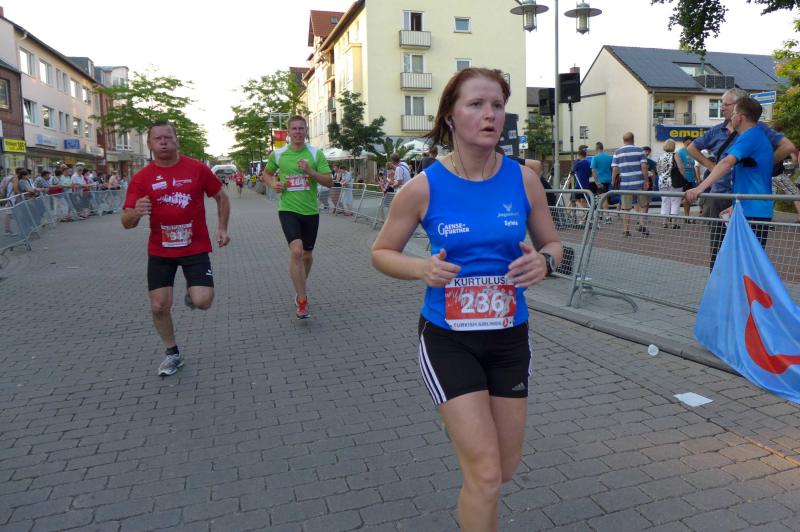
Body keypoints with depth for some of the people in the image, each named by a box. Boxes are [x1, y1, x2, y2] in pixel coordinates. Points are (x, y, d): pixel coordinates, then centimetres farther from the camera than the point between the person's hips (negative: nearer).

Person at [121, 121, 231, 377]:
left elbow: (221, 197, 8)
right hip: (159, 252, 1)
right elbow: (126, 223, -6)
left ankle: (191, 292, 25)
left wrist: (222, 228, -2)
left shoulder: (197, 169, -5)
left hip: (195, 248, -1)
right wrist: (136, 213, -30)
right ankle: (173, 353, 25)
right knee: (159, 307, 1)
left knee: (202, 302, -14)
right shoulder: (141, 178, -4)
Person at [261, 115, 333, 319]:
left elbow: (329, 181, -4)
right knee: (296, 250, -21)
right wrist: (273, 184, -2)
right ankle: (302, 301, -13)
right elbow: (266, 174, 20)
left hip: (311, 211, 2)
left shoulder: (316, 154, 0)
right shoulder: (278, 154, 2)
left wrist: (310, 171, -19)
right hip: (288, 209, -2)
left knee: (307, 255, 13)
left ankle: (300, 289, 42)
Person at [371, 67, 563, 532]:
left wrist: (543, 262, -17)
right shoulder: (424, 187, -12)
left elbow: (552, 243, 7)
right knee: (485, 476, -5)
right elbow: (382, 252, 0)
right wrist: (422, 269, -21)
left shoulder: (524, 179, -6)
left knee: (505, 469, 19)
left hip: (510, 335, 4)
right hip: (448, 338, -3)